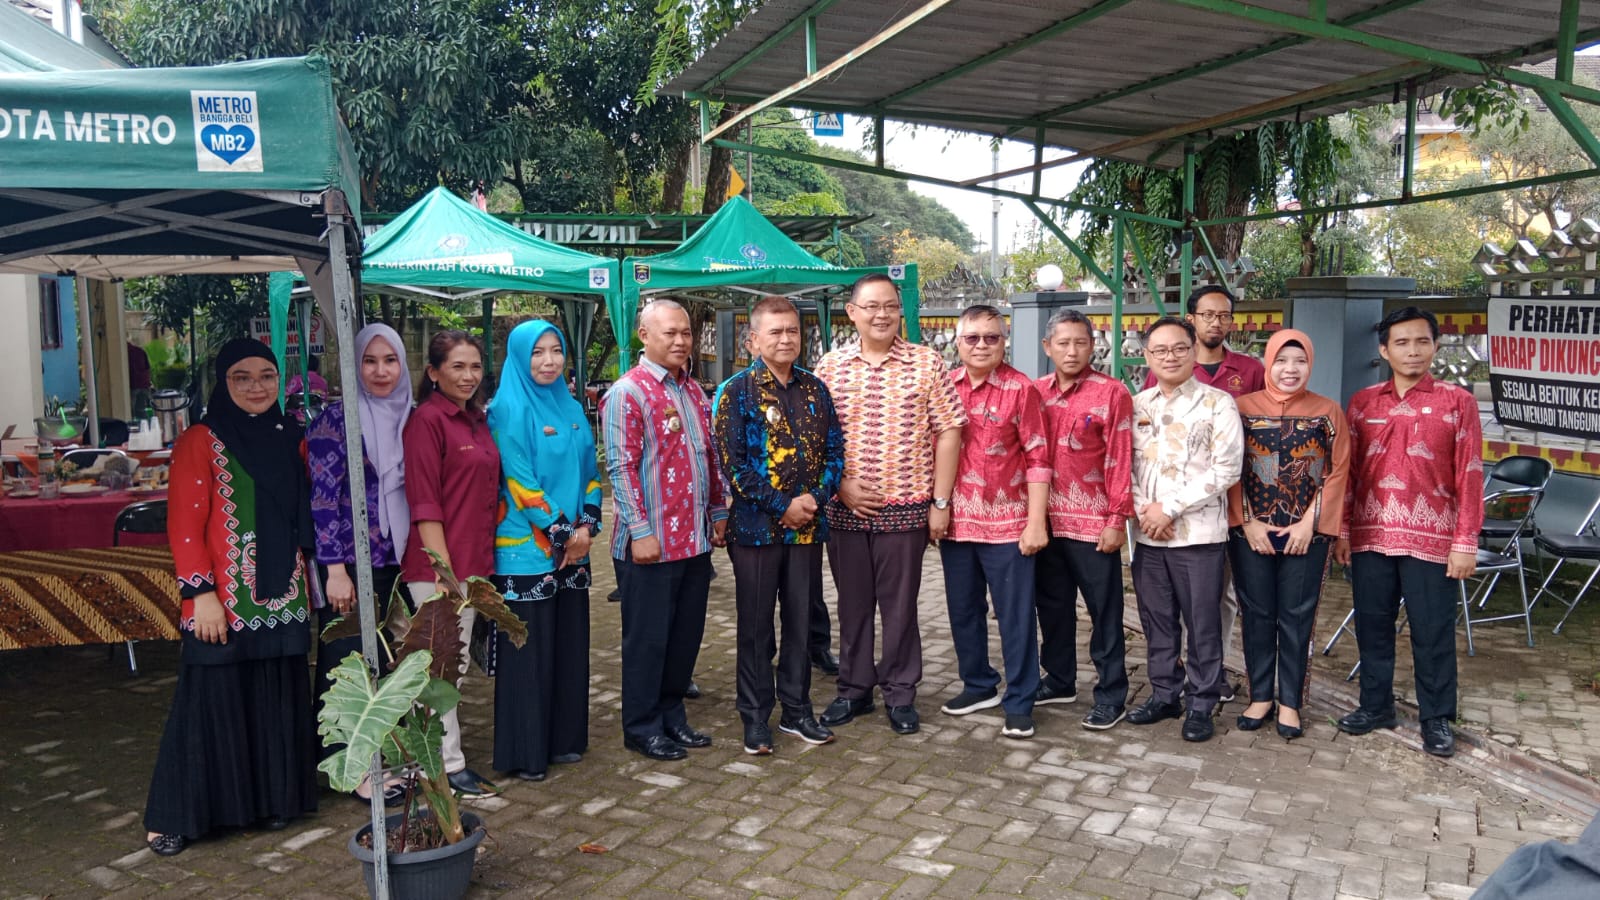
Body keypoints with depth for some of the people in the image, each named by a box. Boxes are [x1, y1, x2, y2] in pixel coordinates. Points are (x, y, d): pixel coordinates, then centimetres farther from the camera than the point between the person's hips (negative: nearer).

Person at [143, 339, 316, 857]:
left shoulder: (291, 439, 9)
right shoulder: (201, 442, -6)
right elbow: (184, 526, -10)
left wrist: (306, 581, 10)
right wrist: (202, 595, -15)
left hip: (282, 599, 5)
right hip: (225, 602, -5)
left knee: (276, 701, 10)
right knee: (213, 703, 1)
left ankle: (271, 800, 25)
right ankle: (174, 817, 15)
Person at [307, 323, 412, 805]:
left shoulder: (407, 417, 9)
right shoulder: (336, 418, -9)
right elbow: (323, 496, -13)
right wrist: (335, 569, -16)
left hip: (395, 561, 6)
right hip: (349, 562, -6)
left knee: (388, 662, 13)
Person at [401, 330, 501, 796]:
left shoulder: (477, 418, 12)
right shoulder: (427, 419, -11)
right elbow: (424, 503, -16)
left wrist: (481, 561, 13)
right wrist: (444, 572, -19)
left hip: (475, 561, 8)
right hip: (439, 566, -8)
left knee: (453, 665, 16)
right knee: (446, 666, 1)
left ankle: (444, 753, 28)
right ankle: (448, 766, 12)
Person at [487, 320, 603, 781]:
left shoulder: (571, 409, 12)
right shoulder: (509, 409, -9)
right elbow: (517, 479, -14)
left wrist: (586, 525, -1)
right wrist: (560, 532, -13)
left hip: (572, 548, 7)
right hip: (527, 549, -7)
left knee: (570, 644, 11)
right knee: (529, 649, 0)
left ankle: (564, 737, 24)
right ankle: (525, 751, 10)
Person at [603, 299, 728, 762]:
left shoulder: (694, 391, 14)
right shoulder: (628, 392, -10)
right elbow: (621, 467, -15)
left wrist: (718, 514, 15)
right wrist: (640, 531, -18)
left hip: (696, 540, 7)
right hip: (651, 543, -7)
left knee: (687, 634, 14)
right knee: (648, 638, 4)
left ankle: (672, 715, 29)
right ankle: (642, 728, 17)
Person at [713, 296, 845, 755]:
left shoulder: (815, 389, 8)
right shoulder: (735, 392, -6)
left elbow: (835, 449, 8)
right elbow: (731, 462, -12)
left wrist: (815, 498, -9)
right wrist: (782, 507, -14)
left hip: (807, 526, 4)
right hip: (756, 527, -4)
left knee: (801, 623, 12)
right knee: (756, 627, 5)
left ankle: (797, 710, 25)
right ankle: (755, 717, 18)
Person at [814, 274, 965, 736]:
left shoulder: (926, 362, -2)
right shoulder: (830, 366, 4)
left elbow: (948, 432, -2)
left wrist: (941, 502, -5)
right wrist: (840, 484, -6)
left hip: (905, 507, -2)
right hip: (844, 508, 2)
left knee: (900, 606, 7)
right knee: (852, 604, 12)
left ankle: (901, 694, 22)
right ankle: (854, 689, 27)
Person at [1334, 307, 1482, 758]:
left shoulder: (1457, 402, -1)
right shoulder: (1362, 402, 7)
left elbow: (1469, 475, -3)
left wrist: (1466, 542, -7)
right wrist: (1340, 529, 6)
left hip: (1432, 540, -3)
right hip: (1370, 536, 3)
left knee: (1433, 632, 5)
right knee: (1372, 626, 12)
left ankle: (1437, 718, 19)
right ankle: (1375, 704, 27)